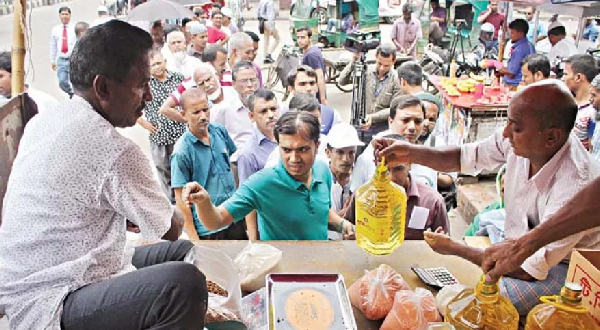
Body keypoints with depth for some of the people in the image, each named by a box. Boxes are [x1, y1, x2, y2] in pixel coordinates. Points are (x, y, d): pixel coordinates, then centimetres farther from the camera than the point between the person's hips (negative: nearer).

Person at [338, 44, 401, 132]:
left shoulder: (396, 79, -6)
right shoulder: (366, 71, 0)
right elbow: (342, 81, -3)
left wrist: (373, 117, -17)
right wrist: (354, 61, -13)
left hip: (383, 127, -1)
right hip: (362, 124, 2)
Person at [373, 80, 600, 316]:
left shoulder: (576, 187, -35)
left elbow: (531, 269, -28)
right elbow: (465, 157, -2)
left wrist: (454, 248, -20)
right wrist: (410, 153, -17)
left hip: (561, 265, -7)